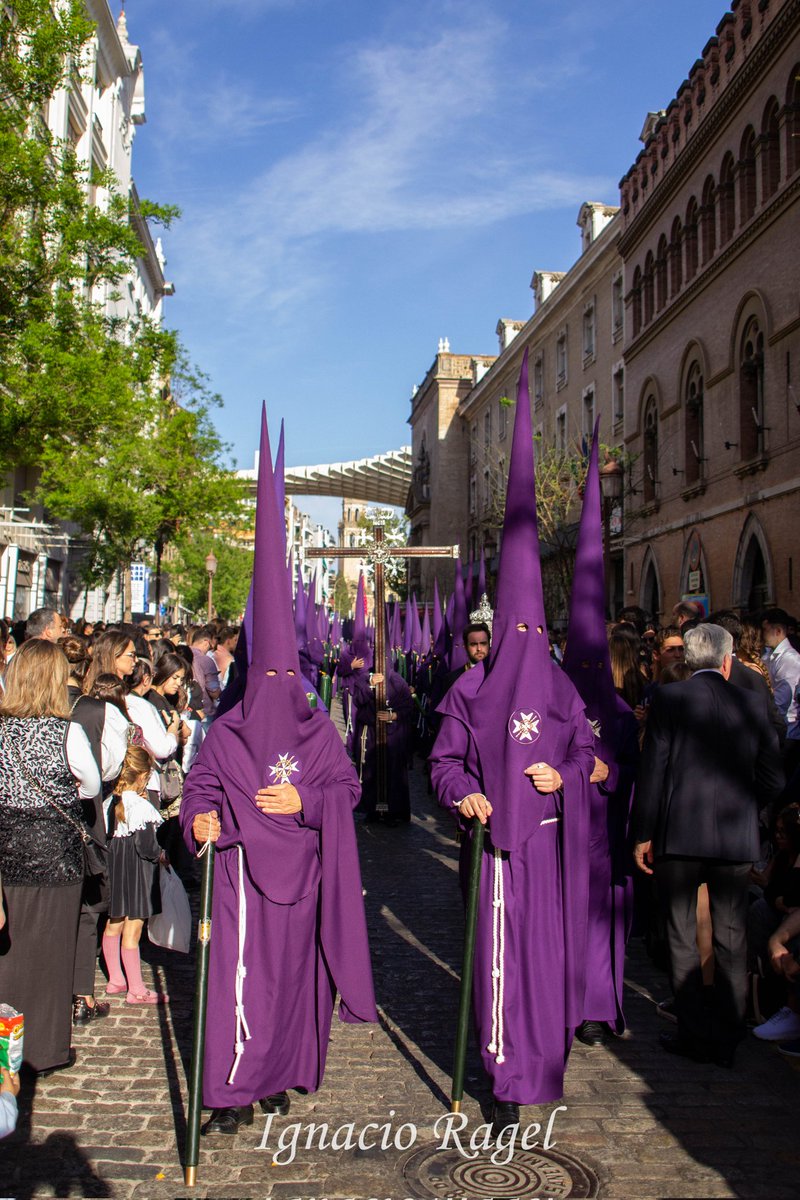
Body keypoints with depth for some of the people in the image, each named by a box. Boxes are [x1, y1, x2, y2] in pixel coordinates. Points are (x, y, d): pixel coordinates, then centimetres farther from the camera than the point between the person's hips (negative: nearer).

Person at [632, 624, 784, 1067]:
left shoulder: (668, 698, -6)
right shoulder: (753, 704, 1)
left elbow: (652, 769, -8)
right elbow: (773, 779, 4)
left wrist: (643, 834, -2)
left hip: (679, 834, -2)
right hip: (738, 838, 3)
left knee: (682, 936, 9)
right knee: (732, 937, 13)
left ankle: (696, 1032, 13)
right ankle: (727, 1037, 20)